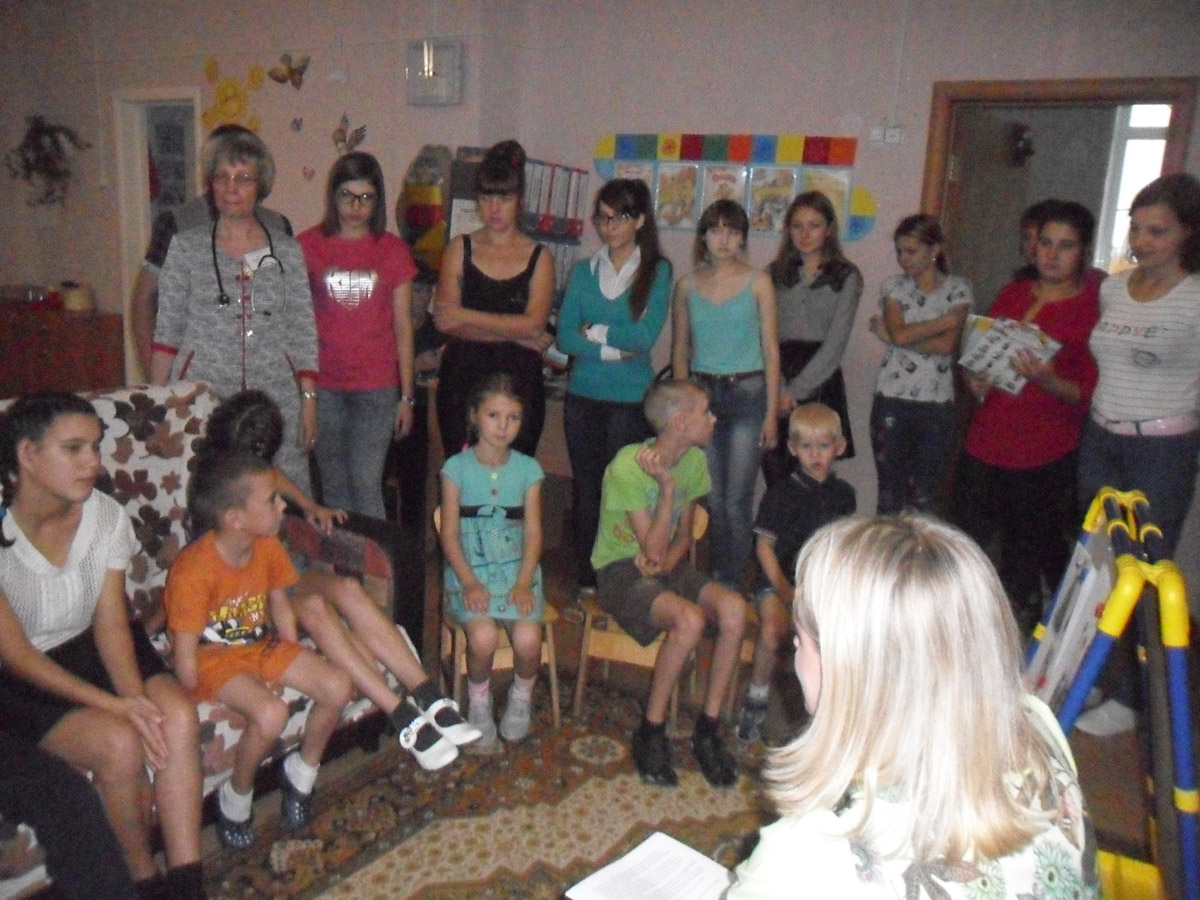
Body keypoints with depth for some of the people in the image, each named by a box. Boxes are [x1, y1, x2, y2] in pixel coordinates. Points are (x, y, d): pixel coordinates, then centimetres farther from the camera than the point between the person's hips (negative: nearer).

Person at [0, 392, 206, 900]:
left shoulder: (106, 517, -9)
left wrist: (136, 698, -26)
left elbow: (110, 624, -9)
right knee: (119, 742, -26)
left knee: (177, 714, -22)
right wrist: (115, 705, -26)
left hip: (86, 647, 4)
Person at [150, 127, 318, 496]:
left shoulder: (287, 250, 8)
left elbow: (303, 334, 7)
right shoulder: (186, 247, 6)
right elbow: (167, 332, 7)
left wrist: (309, 402, 2)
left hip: (275, 401, 1)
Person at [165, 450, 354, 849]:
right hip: (212, 656, -6)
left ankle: (302, 771, 14)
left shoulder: (267, 547, -7)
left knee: (338, 687, -11)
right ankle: (236, 797, -2)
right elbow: (185, 657, -23)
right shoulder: (193, 570, -29)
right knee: (271, 713, -32)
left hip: (260, 644, 7)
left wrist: (294, 660, 1)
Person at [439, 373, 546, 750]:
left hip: (517, 569, 2)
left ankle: (521, 698, 10)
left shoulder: (528, 469, 5)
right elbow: (449, 534, -2)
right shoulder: (457, 468, 0)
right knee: (483, 637, -28)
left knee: (528, 638, -24)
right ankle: (479, 704, 4)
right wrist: (469, 582, -15)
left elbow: (534, 533, 2)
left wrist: (524, 582, -12)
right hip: (469, 570, -1)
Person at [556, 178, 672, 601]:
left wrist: (595, 331, -5)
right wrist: (614, 349, -11)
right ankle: (587, 579, 17)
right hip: (583, 395, 3)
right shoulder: (583, 271, 11)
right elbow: (565, 337, -1)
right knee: (585, 486, 7)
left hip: (631, 398, -3)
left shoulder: (657, 271, 2)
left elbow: (646, 335, -11)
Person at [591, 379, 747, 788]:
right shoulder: (627, 467, -19)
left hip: (669, 565, 6)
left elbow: (683, 536, 10)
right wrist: (667, 488, -27)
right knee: (690, 618, -33)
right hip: (621, 570, -6)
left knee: (733, 607, -23)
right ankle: (651, 732, -12)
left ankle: (708, 728, -8)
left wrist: (668, 560, -11)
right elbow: (653, 549, -20)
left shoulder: (694, 461, 1)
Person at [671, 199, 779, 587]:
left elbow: (770, 350, 1)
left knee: (736, 500, -5)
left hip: (746, 394, -2)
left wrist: (771, 413, -4)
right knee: (709, 498, 5)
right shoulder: (687, 285, 8)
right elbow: (680, 350, 12)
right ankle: (712, 582, 19)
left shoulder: (757, 283, 1)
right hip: (701, 392, 2)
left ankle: (730, 584, 7)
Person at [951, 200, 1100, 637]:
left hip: (1044, 459, -4)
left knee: (1024, 558, 9)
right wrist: (975, 379, 2)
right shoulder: (1013, 293, 11)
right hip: (985, 444, 5)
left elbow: (1091, 394, -7)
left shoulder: (1094, 306, -5)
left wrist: (1048, 380, -25)